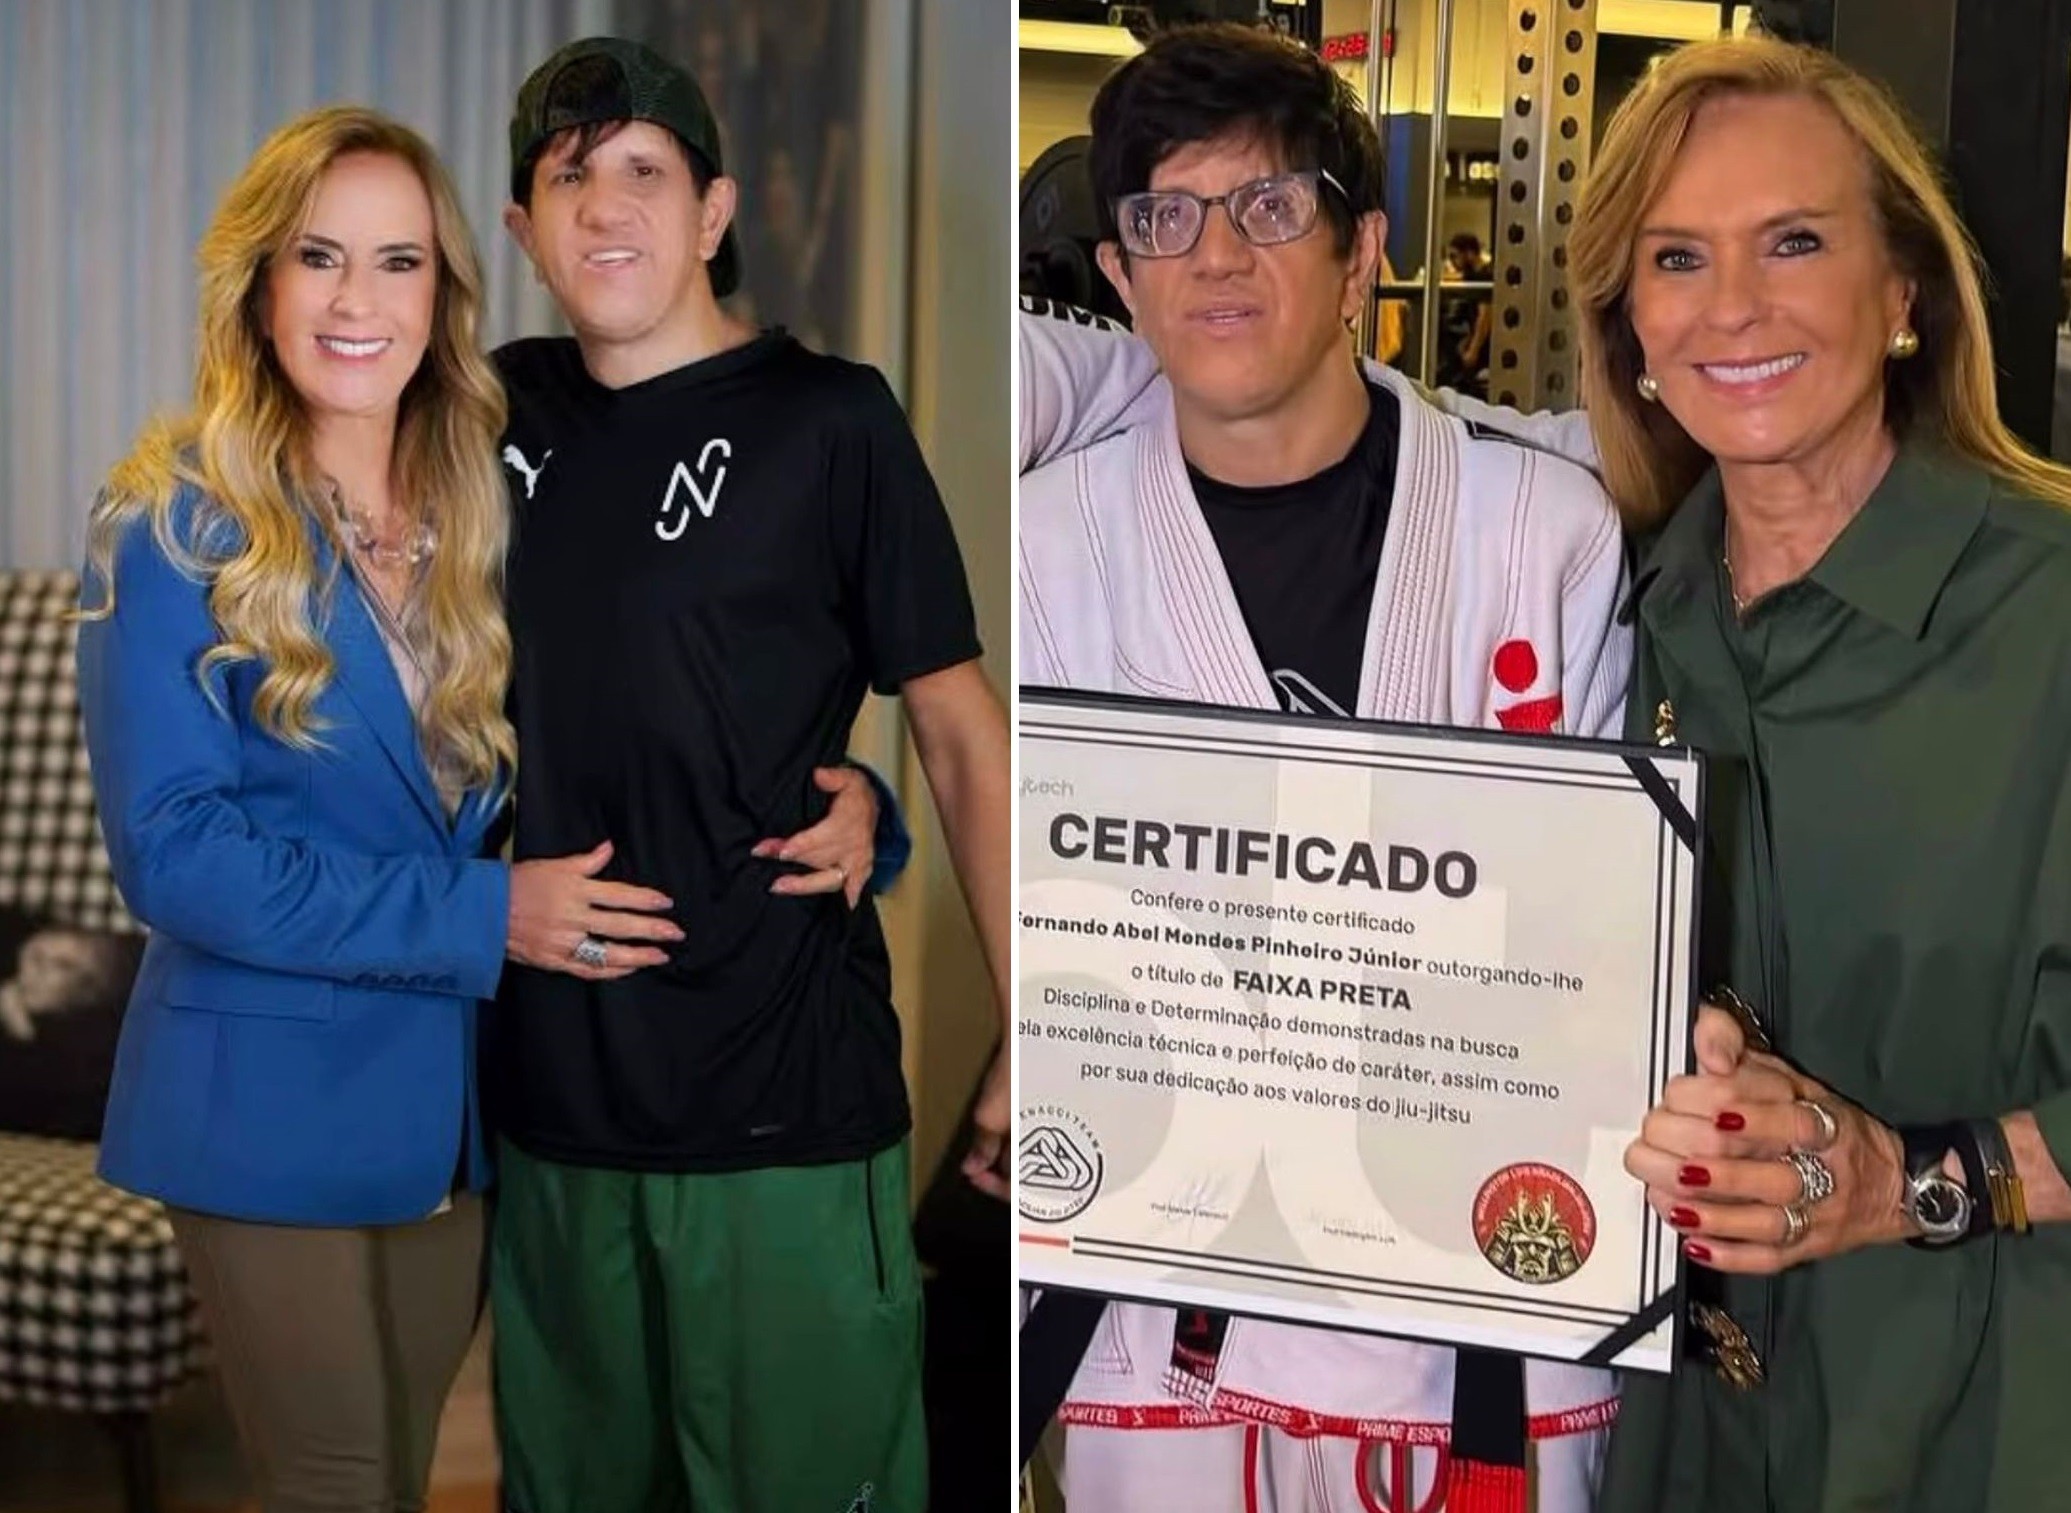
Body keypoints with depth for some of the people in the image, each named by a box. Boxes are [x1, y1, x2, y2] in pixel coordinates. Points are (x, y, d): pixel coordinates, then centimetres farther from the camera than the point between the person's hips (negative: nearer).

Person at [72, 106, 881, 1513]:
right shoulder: (176, 527, -10)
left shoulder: (488, 519, 6)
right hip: (275, 1101, -5)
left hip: (460, 1101, 5)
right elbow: (171, 848, -17)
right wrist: (478, 919, -20)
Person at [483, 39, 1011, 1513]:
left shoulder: (829, 421, -6)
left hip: (786, 1112, -5)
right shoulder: (504, 409, 7)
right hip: (550, 1096, 5)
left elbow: (960, 728, -5)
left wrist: (1033, 1045, -10)